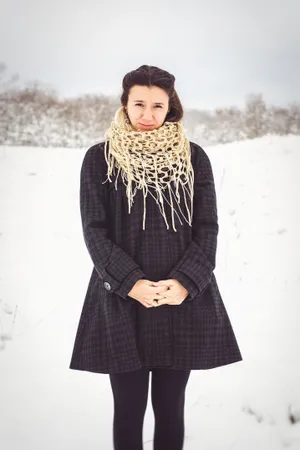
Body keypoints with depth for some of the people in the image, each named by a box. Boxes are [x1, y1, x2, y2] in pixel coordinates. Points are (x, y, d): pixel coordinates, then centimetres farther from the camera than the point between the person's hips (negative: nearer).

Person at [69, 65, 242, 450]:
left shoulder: (193, 157, 6)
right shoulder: (99, 159, 3)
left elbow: (207, 227, 2)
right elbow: (95, 230, -2)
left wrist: (185, 282, -12)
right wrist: (130, 283, -15)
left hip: (183, 302, 1)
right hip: (121, 302, -1)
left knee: (170, 407, 10)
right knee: (128, 408, 7)